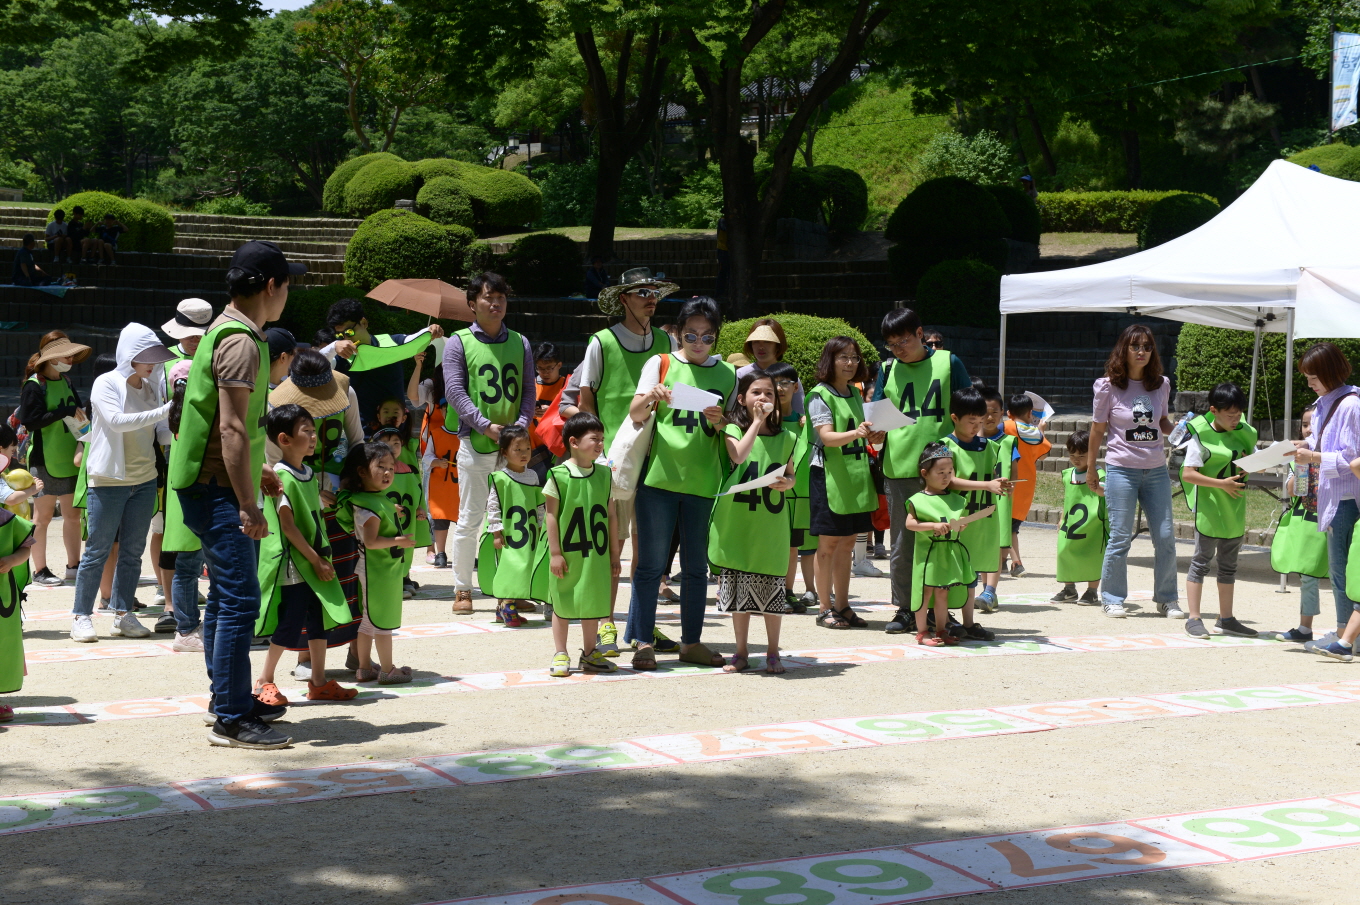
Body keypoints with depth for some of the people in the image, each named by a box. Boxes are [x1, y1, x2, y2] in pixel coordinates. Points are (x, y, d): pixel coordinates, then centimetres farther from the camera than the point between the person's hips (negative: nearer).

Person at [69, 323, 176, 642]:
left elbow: (161, 434, 12)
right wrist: (164, 411, -28)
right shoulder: (106, 384, -8)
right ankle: (81, 616, 7)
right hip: (108, 481, -5)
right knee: (98, 551, -1)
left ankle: (123, 614, 16)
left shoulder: (153, 387, 8)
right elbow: (117, 421, -24)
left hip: (145, 481, 5)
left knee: (133, 552, 8)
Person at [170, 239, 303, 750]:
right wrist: (249, 507, -24)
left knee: (226, 595, 17)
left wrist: (257, 471, 28)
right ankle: (231, 719, -8)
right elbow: (231, 429, -24)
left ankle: (229, 699, 27)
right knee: (240, 600, -10)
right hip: (217, 490, -11)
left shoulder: (227, 331, 15)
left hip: (212, 484, 11)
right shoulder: (241, 343, -18)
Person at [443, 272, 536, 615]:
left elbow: (528, 390, 11)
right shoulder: (459, 343, 3)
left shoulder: (519, 343, 13)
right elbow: (455, 390, -5)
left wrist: (521, 425, -7)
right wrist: (486, 425, -14)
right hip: (475, 443, -3)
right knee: (469, 519, 1)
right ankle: (462, 590, 9)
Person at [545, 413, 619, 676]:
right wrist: (555, 553, -10)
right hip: (568, 553, -4)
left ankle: (589, 654, 23)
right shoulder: (558, 476, -8)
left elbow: (609, 516, 10)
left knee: (593, 602, 11)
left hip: (596, 555, 4)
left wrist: (614, 553, 10)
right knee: (562, 604, 5)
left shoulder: (604, 475, 6)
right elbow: (552, 516, -7)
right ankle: (560, 655, 15)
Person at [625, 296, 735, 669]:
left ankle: (692, 641, 18)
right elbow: (635, 414, -4)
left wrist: (720, 422, -9)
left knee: (696, 565, 9)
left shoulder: (727, 375, 11)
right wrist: (649, 397, -25)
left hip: (703, 481, 2)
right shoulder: (660, 365, 5)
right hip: (659, 476, -2)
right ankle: (644, 641, 6)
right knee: (651, 563, 0)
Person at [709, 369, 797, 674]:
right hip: (737, 520, -1)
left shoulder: (785, 437, 8)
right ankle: (742, 652, 16)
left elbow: (791, 475, 15)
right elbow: (738, 456, -20)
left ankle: (773, 652, 14)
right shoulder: (734, 429, 0)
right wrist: (757, 421, -15)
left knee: (771, 587, 2)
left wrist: (787, 483, -8)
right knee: (738, 587, 5)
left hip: (771, 523, 1)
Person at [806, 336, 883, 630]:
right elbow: (827, 436, -18)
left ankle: (843, 606, 14)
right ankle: (825, 608, 1)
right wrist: (855, 433, -35)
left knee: (847, 543, 9)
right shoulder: (820, 395, -7)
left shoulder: (856, 395, 14)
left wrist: (874, 436, -1)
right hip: (829, 474, -7)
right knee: (828, 544, -3)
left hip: (856, 474, 7)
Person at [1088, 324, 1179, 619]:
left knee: (1165, 537, 2)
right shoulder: (1108, 386, -3)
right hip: (1121, 470, -3)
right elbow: (1098, 429, 4)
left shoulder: (1161, 385, 6)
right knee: (1120, 538, -2)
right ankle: (1112, 599, 12)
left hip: (1156, 470, 3)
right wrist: (1091, 469, 8)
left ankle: (1167, 599, 16)